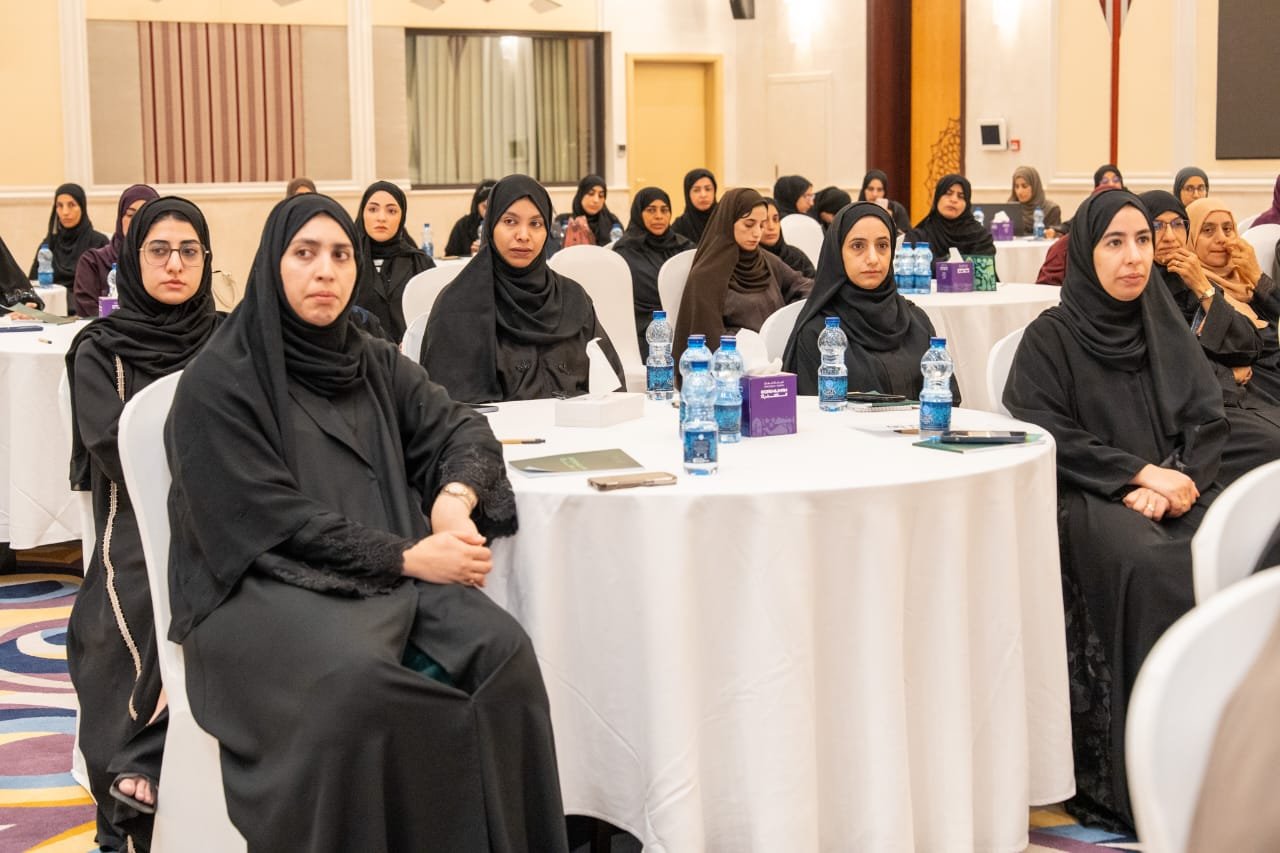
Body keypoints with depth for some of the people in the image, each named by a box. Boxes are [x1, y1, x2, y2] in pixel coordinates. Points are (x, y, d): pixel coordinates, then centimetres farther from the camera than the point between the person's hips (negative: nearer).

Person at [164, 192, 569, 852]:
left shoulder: (374, 363, 13)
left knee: (500, 648, -24)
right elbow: (271, 523, -12)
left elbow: (461, 427, 15)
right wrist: (406, 555, -17)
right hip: (262, 585, -5)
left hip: (390, 575, 5)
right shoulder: (218, 381, -6)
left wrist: (457, 492, -9)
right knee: (357, 679, -36)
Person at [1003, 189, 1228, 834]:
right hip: (1084, 497, -4)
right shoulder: (1050, 338, 4)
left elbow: (1208, 420, 10)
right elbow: (1043, 435, -5)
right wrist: (1138, 472, -13)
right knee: (1151, 569, -35)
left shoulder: (1168, 330, 17)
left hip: (1174, 489, 4)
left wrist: (1176, 480, -10)